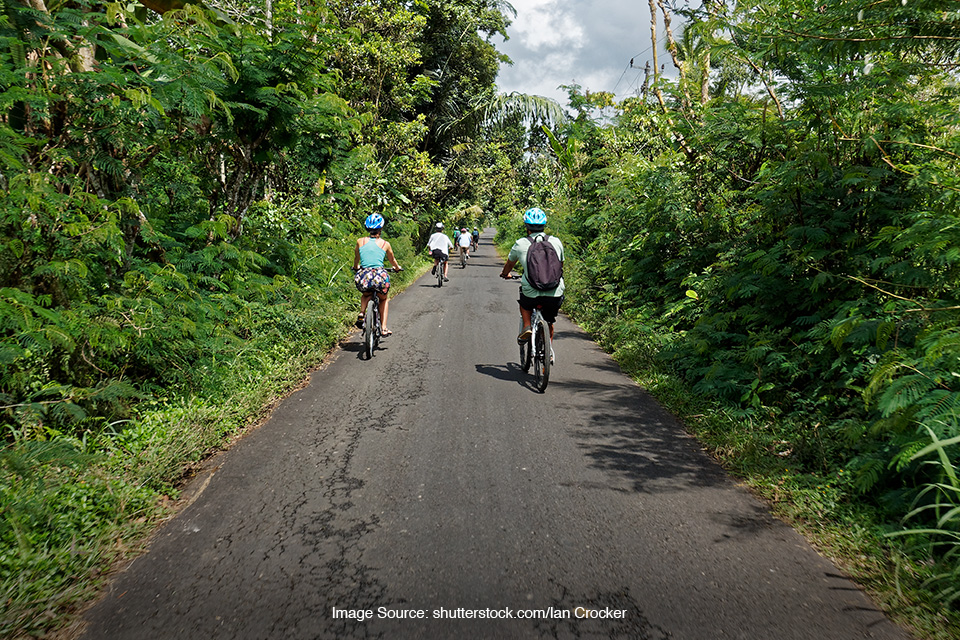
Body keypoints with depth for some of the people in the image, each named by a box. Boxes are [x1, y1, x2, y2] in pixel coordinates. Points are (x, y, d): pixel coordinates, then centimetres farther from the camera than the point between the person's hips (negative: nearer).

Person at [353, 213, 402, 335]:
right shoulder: (385, 244, 5)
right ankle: (383, 328, 21)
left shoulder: (360, 241, 7)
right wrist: (397, 268, 46)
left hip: (363, 277, 1)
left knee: (366, 295, 35)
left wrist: (356, 267, 48)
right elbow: (392, 260, 23)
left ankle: (362, 314, 10)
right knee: (383, 299, 29)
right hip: (380, 277, -1)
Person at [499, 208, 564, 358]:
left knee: (524, 301, 33)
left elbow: (509, 264, 22)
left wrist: (505, 274, 44)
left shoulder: (521, 244, 3)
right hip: (555, 293, 2)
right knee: (549, 322, 27)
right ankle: (549, 351, 26)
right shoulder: (556, 242, 8)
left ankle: (526, 327, 13)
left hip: (532, 292, -2)